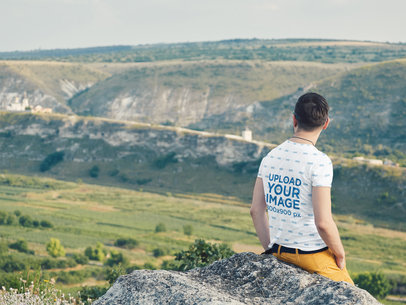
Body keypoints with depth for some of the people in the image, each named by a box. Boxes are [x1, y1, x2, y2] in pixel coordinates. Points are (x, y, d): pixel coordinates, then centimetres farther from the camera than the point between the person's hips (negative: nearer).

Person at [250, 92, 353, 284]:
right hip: (313, 254, -6)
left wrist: (270, 248, 16)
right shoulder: (319, 162, -18)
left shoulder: (270, 158, 2)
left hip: (280, 252, 6)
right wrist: (340, 255, -5)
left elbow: (256, 210, 6)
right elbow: (323, 222, -22)